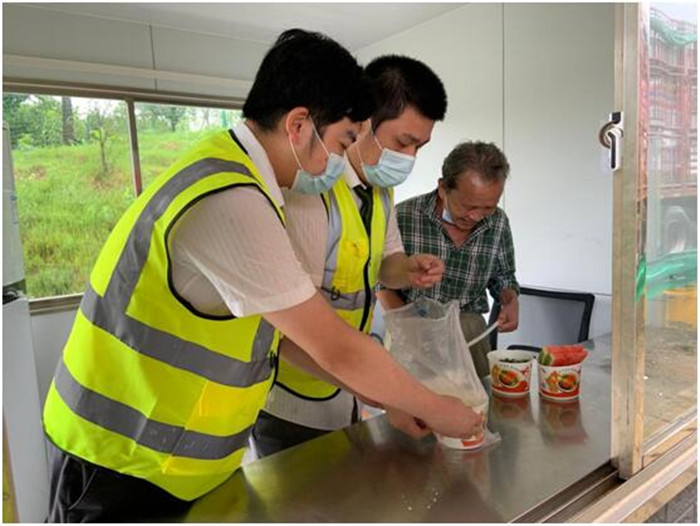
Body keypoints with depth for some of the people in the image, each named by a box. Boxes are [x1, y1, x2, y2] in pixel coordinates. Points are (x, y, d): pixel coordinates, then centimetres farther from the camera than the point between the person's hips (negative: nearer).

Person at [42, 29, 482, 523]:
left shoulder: (226, 169, 1)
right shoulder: (232, 204, -29)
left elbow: (283, 332, 4)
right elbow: (338, 350, -22)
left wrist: (386, 400, 6)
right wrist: (438, 411, -6)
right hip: (125, 470, -8)